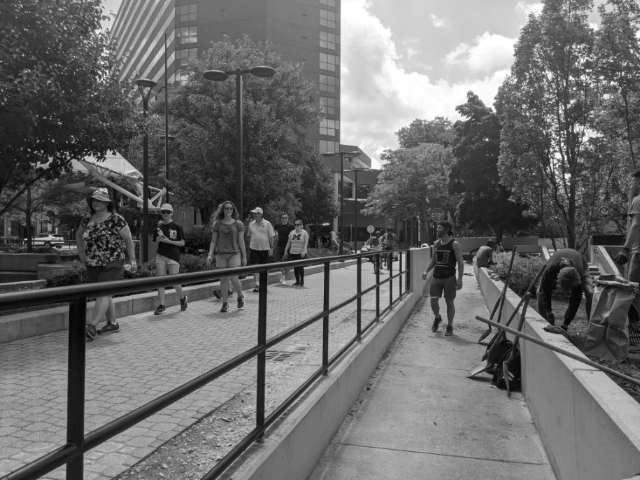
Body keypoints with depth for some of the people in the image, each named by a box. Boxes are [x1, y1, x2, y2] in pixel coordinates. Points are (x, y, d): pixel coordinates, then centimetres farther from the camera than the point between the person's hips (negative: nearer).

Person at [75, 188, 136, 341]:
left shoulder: (116, 220, -11)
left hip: (112, 264, -6)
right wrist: (81, 253, 12)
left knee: (103, 294, -14)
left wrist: (132, 259, -3)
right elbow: (78, 235, 24)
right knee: (104, 295, 13)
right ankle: (113, 323, 26)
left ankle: (91, 327, -19)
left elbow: (128, 238, -4)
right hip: (93, 265, 6)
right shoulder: (87, 220, 6)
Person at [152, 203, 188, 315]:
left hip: (173, 256, -4)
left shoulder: (177, 227, 0)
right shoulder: (159, 227, 10)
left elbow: (182, 243, -1)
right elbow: (156, 242, 13)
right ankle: (161, 305, 7)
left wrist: (168, 241, -11)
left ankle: (182, 298, 24)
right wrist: (159, 237, -9)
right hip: (160, 256, 4)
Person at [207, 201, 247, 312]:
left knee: (234, 278, -12)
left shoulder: (238, 224, 5)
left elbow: (241, 241, 6)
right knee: (223, 279, 1)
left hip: (234, 254, -1)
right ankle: (225, 303, 11)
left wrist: (244, 257, 5)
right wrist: (210, 255, -2)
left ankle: (240, 296, 16)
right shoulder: (217, 224, 7)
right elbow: (213, 241, 8)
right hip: (221, 254, 2)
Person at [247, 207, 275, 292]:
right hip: (254, 248, 2)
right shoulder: (251, 224, 7)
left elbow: (271, 237, -1)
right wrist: (249, 247, 12)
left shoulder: (267, 224, -2)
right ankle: (256, 284, -1)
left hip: (264, 248, -2)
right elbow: (249, 236, 15)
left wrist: (271, 248, -6)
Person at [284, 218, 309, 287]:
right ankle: (297, 281, 14)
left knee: (301, 267, -3)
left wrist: (304, 251, -20)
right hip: (293, 253, 4)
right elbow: (288, 242, 14)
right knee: (295, 267, 5)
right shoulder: (292, 232, 11)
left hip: (301, 253, -4)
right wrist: (286, 250, 9)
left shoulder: (304, 233, -2)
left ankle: (302, 281, 8)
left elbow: (306, 243, -10)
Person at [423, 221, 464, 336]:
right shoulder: (436, 243, 9)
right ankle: (437, 318, 26)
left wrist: (460, 279, -15)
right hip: (436, 277, 4)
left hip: (449, 278, -4)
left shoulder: (454, 244, -6)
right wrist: (427, 271, 7)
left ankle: (449, 326, 18)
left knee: (449, 302, 3)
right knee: (433, 301, -3)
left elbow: (460, 262, -7)